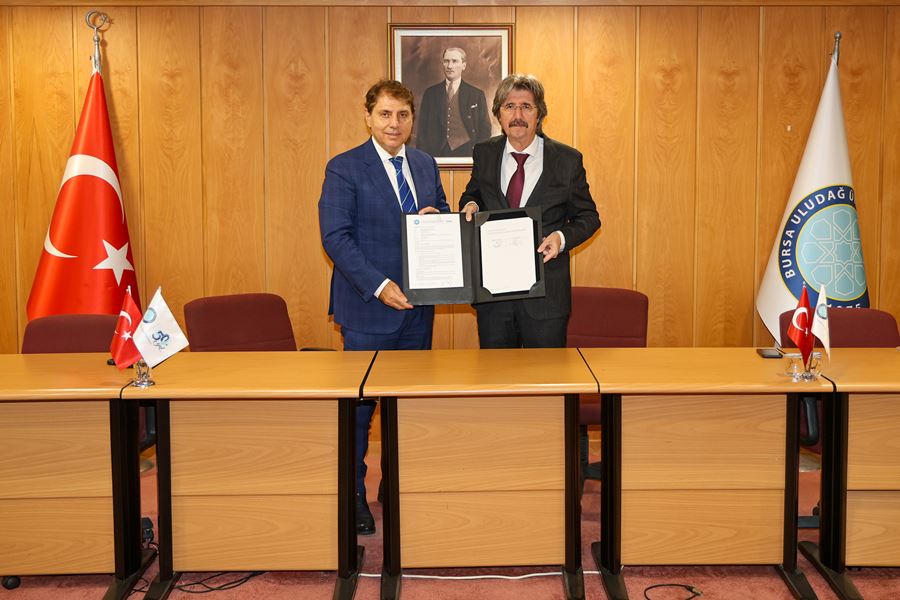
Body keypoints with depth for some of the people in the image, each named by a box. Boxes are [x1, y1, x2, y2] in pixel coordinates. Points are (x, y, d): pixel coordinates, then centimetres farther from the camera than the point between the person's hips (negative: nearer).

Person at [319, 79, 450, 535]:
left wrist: (437, 217, -6)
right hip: (368, 307, -5)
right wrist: (379, 286, -22)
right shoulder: (344, 169, -7)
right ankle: (352, 494, 15)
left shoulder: (425, 165, 11)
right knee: (358, 403, 2)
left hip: (417, 307, 6)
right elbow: (335, 237, -13)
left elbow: (444, 215, 20)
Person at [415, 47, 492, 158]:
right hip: (436, 153, 1)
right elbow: (422, 128, 9)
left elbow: (484, 130, 7)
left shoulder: (477, 94, 6)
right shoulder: (430, 93, 10)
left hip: (466, 153, -1)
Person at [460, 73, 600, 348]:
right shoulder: (484, 154, 4)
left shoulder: (568, 160, -3)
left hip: (546, 292, -2)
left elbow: (588, 217, 4)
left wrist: (562, 237, -16)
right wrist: (471, 204, -3)